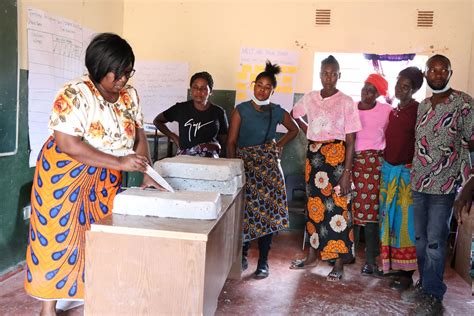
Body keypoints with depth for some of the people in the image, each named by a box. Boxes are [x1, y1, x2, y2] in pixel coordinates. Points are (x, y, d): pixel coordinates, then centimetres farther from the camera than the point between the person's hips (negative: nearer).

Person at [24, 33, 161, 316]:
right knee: (59, 237, 2)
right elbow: (66, 143, -27)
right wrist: (120, 162, -30)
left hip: (107, 180, 6)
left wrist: (147, 173, -12)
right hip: (66, 175, -6)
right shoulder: (75, 95, -22)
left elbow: (139, 134, 2)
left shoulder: (129, 94, -2)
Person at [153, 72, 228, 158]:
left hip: (209, 160, 0)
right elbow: (157, 121, 22)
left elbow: (224, 140, 20)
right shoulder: (181, 108, 8)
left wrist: (216, 146, 0)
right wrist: (174, 137, 13)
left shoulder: (218, 112, 9)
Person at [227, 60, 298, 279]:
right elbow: (231, 142, -2)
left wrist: (280, 145, 9)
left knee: (267, 210, -1)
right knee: (244, 209, -1)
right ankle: (242, 255, 19)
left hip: (268, 165, 2)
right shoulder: (241, 110, 1)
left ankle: (263, 261, 9)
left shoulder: (277, 112, 7)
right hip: (245, 162, -1)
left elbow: (294, 129, 25)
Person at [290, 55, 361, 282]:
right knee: (314, 204, 11)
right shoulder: (310, 98, 6)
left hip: (337, 156, -4)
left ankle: (339, 263, 7)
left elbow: (350, 141, -8)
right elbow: (295, 114, 27)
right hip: (314, 155, 4)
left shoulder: (346, 102, -6)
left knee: (338, 207, -3)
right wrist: (309, 132, 11)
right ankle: (312, 254, 25)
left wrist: (346, 172, -14)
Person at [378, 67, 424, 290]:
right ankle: (391, 263, 24)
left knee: (405, 221, -3)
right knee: (389, 218, 11)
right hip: (388, 170, 7)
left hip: (408, 172, -7)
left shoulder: (418, 111, -9)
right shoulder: (393, 112, 12)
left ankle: (407, 273, 6)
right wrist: (384, 168, 8)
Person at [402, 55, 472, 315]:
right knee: (420, 239, 13)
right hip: (418, 183, 6)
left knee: (435, 242, -1)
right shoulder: (422, 106, 11)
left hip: (444, 185, -6)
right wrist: (413, 175, 12)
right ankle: (424, 285, 27)